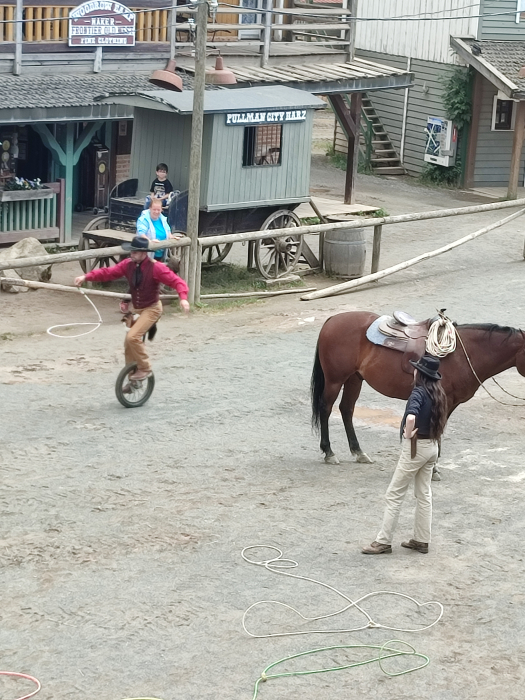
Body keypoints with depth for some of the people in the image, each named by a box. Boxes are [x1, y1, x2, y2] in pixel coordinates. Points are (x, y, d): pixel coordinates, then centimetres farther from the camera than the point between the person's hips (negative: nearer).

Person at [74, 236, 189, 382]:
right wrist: (86, 277, -19)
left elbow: (177, 281, -25)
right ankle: (133, 378, 23)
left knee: (132, 337, -24)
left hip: (151, 309, -7)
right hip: (136, 309, 7)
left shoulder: (156, 268, -22)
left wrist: (183, 298, -42)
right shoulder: (128, 264, -6)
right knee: (128, 343, 9)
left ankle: (145, 369, -6)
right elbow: (108, 272, -8)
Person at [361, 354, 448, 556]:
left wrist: (408, 434, -21)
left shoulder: (419, 392, -19)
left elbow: (411, 417, -37)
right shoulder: (438, 392, 6)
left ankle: (383, 542, 2)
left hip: (416, 446, -8)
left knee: (394, 494, -1)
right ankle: (421, 540, 21)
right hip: (432, 446, 8)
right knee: (424, 494, 15)